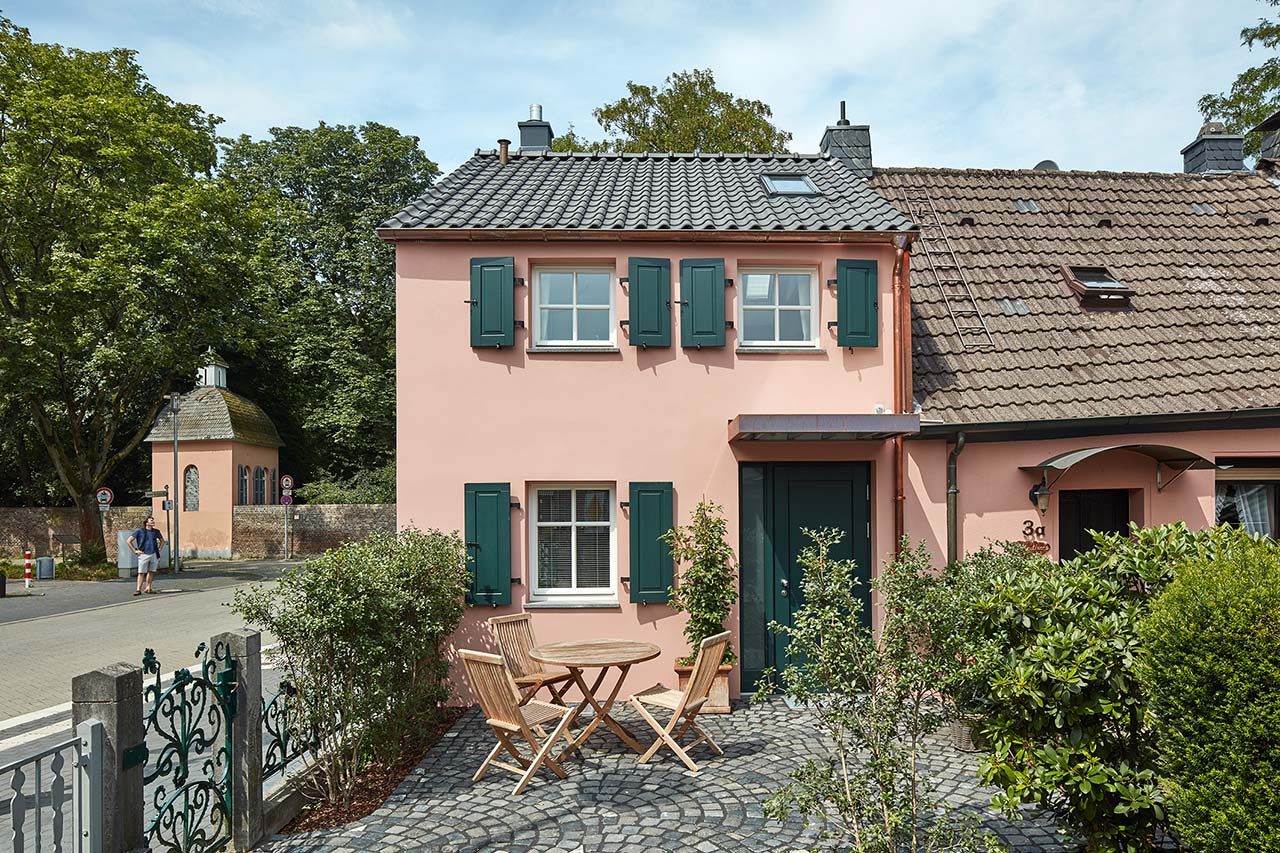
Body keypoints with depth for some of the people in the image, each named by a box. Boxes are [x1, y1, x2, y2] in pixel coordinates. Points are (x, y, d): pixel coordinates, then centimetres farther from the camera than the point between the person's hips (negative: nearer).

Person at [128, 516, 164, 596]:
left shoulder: (156, 532, 11)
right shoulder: (139, 531, -1)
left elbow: (162, 540, 28)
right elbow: (129, 541, 3)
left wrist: (159, 549, 15)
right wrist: (135, 550, -2)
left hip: (154, 555, 4)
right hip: (144, 555, -4)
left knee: (151, 572, 8)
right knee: (141, 572, -5)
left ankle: (148, 588, 16)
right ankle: (138, 589, -2)